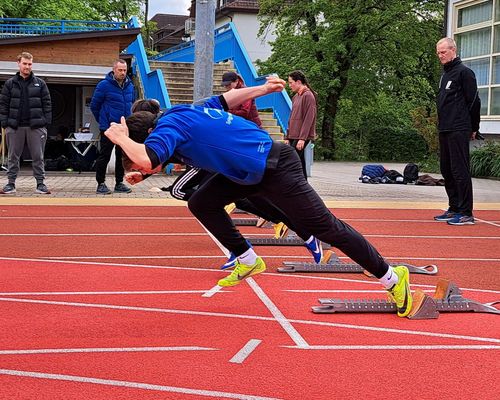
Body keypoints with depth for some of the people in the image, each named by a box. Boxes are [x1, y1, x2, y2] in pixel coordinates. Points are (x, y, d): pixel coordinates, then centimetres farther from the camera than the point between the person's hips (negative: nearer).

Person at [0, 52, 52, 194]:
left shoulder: (40, 83, 7)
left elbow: (47, 104, 5)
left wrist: (46, 122, -4)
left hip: (36, 127, -1)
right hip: (15, 127, 1)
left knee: (38, 156, 2)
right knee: (13, 157, 6)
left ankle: (40, 183, 8)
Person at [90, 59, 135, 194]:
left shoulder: (130, 86, 8)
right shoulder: (104, 85, -10)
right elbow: (94, 105, -3)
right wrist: (103, 121, 4)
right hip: (108, 129, -6)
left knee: (123, 156, 10)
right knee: (104, 156, -1)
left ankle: (119, 183, 20)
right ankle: (101, 184, 6)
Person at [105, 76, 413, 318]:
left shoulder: (169, 125, -17)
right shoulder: (182, 114, 10)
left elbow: (145, 158, -36)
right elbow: (227, 98, 21)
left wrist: (121, 138, -18)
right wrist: (265, 88, 30)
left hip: (277, 169, -10)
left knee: (326, 227, -2)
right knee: (201, 204, 9)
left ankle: (392, 277, 9)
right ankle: (249, 262, 20)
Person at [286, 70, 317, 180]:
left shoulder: (308, 96, -8)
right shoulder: (296, 97, 17)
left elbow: (309, 119, -15)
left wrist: (302, 138, -20)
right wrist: (287, 137, 15)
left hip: (302, 137, -8)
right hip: (294, 137, 8)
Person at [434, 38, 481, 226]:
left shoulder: (464, 72, -7)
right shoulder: (445, 75, 19)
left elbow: (474, 101, -10)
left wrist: (473, 128, -7)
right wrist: (441, 125, 16)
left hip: (458, 131, -9)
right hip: (444, 131, 9)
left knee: (460, 171, -10)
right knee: (447, 171, 12)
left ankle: (466, 213, -7)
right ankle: (454, 208, 19)